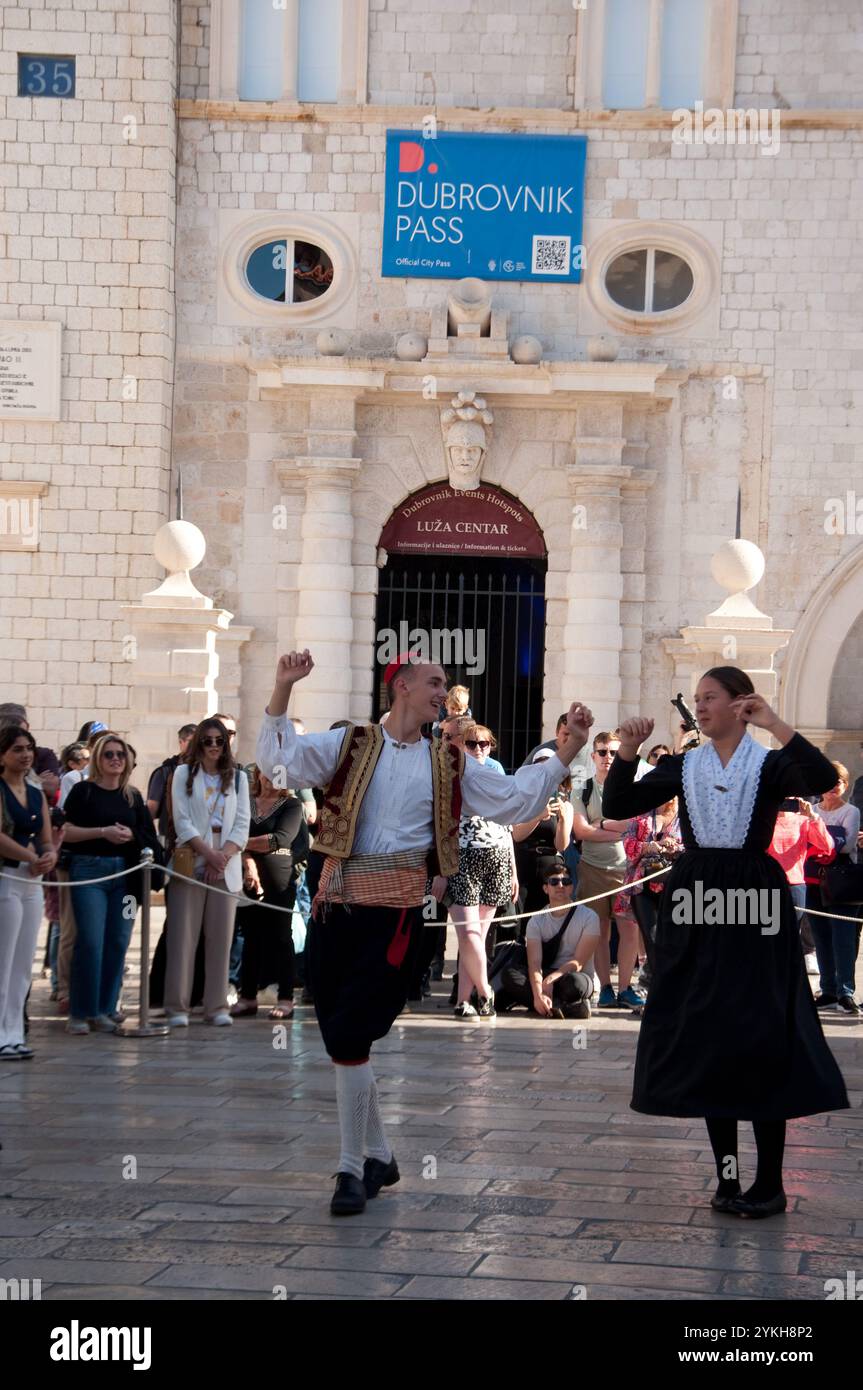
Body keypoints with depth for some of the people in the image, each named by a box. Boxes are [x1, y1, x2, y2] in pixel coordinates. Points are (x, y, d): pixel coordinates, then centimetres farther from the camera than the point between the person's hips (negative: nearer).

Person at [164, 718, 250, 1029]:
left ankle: (217, 1006, 4)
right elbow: (182, 820, -2)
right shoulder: (183, 774, 6)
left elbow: (242, 823, 7)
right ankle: (177, 1007, -3)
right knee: (183, 934, -5)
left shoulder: (237, 777, 13)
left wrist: (224, 856, -8)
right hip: (191, 861, -2)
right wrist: (208, 853, -12)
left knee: (221, 936, 1)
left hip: (226, 866, 2)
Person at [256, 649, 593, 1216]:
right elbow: (280, 761, -5)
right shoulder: (349, 745, 8)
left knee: (350, 1036, -10)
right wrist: (282, 691, -16)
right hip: (338, 902, 1)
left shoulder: (448, 764, 14)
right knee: (340, 1037, 6)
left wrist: (567, 752, 9)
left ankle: (354, 1167, 1)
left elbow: (514, 798, 16)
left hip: (396, 908, -1)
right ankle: (379, 1155, 23)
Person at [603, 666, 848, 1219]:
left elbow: (822, 780, -20)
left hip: (754, 905, -4)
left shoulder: (771, 764, 0)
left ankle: (770, 1182, 0)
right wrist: (627, 753, -9)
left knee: (762, 1038, -6)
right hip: (696, 906, 4)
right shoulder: (683, 766, 10)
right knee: (702, 1038, 5)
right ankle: (727, 1174, 14)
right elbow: (617, 806, 4)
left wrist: (776, 725, -22)